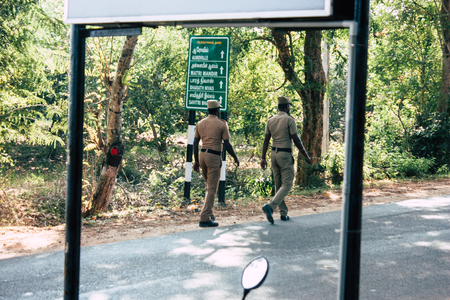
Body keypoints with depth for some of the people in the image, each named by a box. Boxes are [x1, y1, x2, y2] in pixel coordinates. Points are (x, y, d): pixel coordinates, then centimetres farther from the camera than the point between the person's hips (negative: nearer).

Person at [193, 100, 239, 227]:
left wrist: (196, 161, 16)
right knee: (212, 188, -3)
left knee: (208, 186, 22)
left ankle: (209, 213, 26)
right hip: (214, 157, -6)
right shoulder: (222, 124, -6)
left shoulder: (200, 123, 9)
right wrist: (235, 158, 6)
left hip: (202, 155, 6)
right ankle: (204, 218, -8)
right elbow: (227, 145, -7)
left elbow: (195, 143, 9)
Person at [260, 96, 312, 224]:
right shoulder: (289, 120, -9)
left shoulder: (270, 121, 8)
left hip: (274, 154, 7)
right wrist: (306, 156, -5)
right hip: (285, 155, -7)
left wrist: (263, 158, 10)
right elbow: (296, 140, -12)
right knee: (287, 185, -4)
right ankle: (270, 206, -22)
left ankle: (283, 213, 16)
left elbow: (266, 141, 7)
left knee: (278, 185, 12)